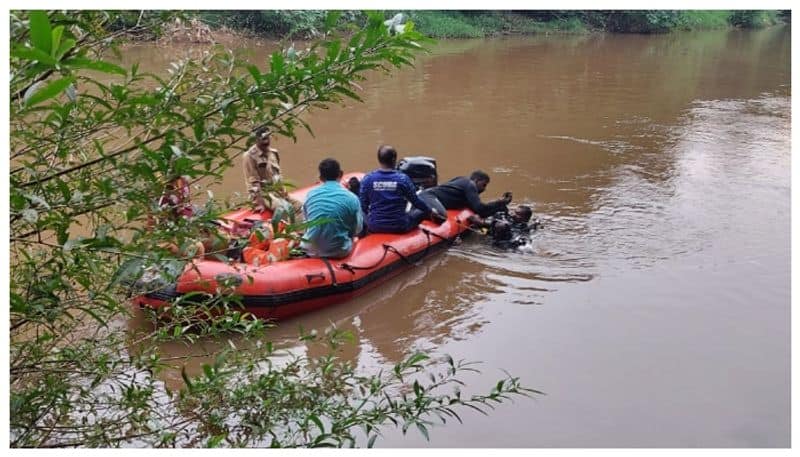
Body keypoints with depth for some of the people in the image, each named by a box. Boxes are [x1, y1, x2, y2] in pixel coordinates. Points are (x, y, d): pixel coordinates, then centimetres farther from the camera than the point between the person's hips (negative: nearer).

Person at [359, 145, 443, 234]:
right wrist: (431, 211, 19)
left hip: (374, 227, 1)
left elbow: (363, 205, -1)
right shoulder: (402, 178, -11)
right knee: (421, 211, 25)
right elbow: (416, 201, -1)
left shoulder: (368, 178, -8)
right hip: (399, 227, -1)